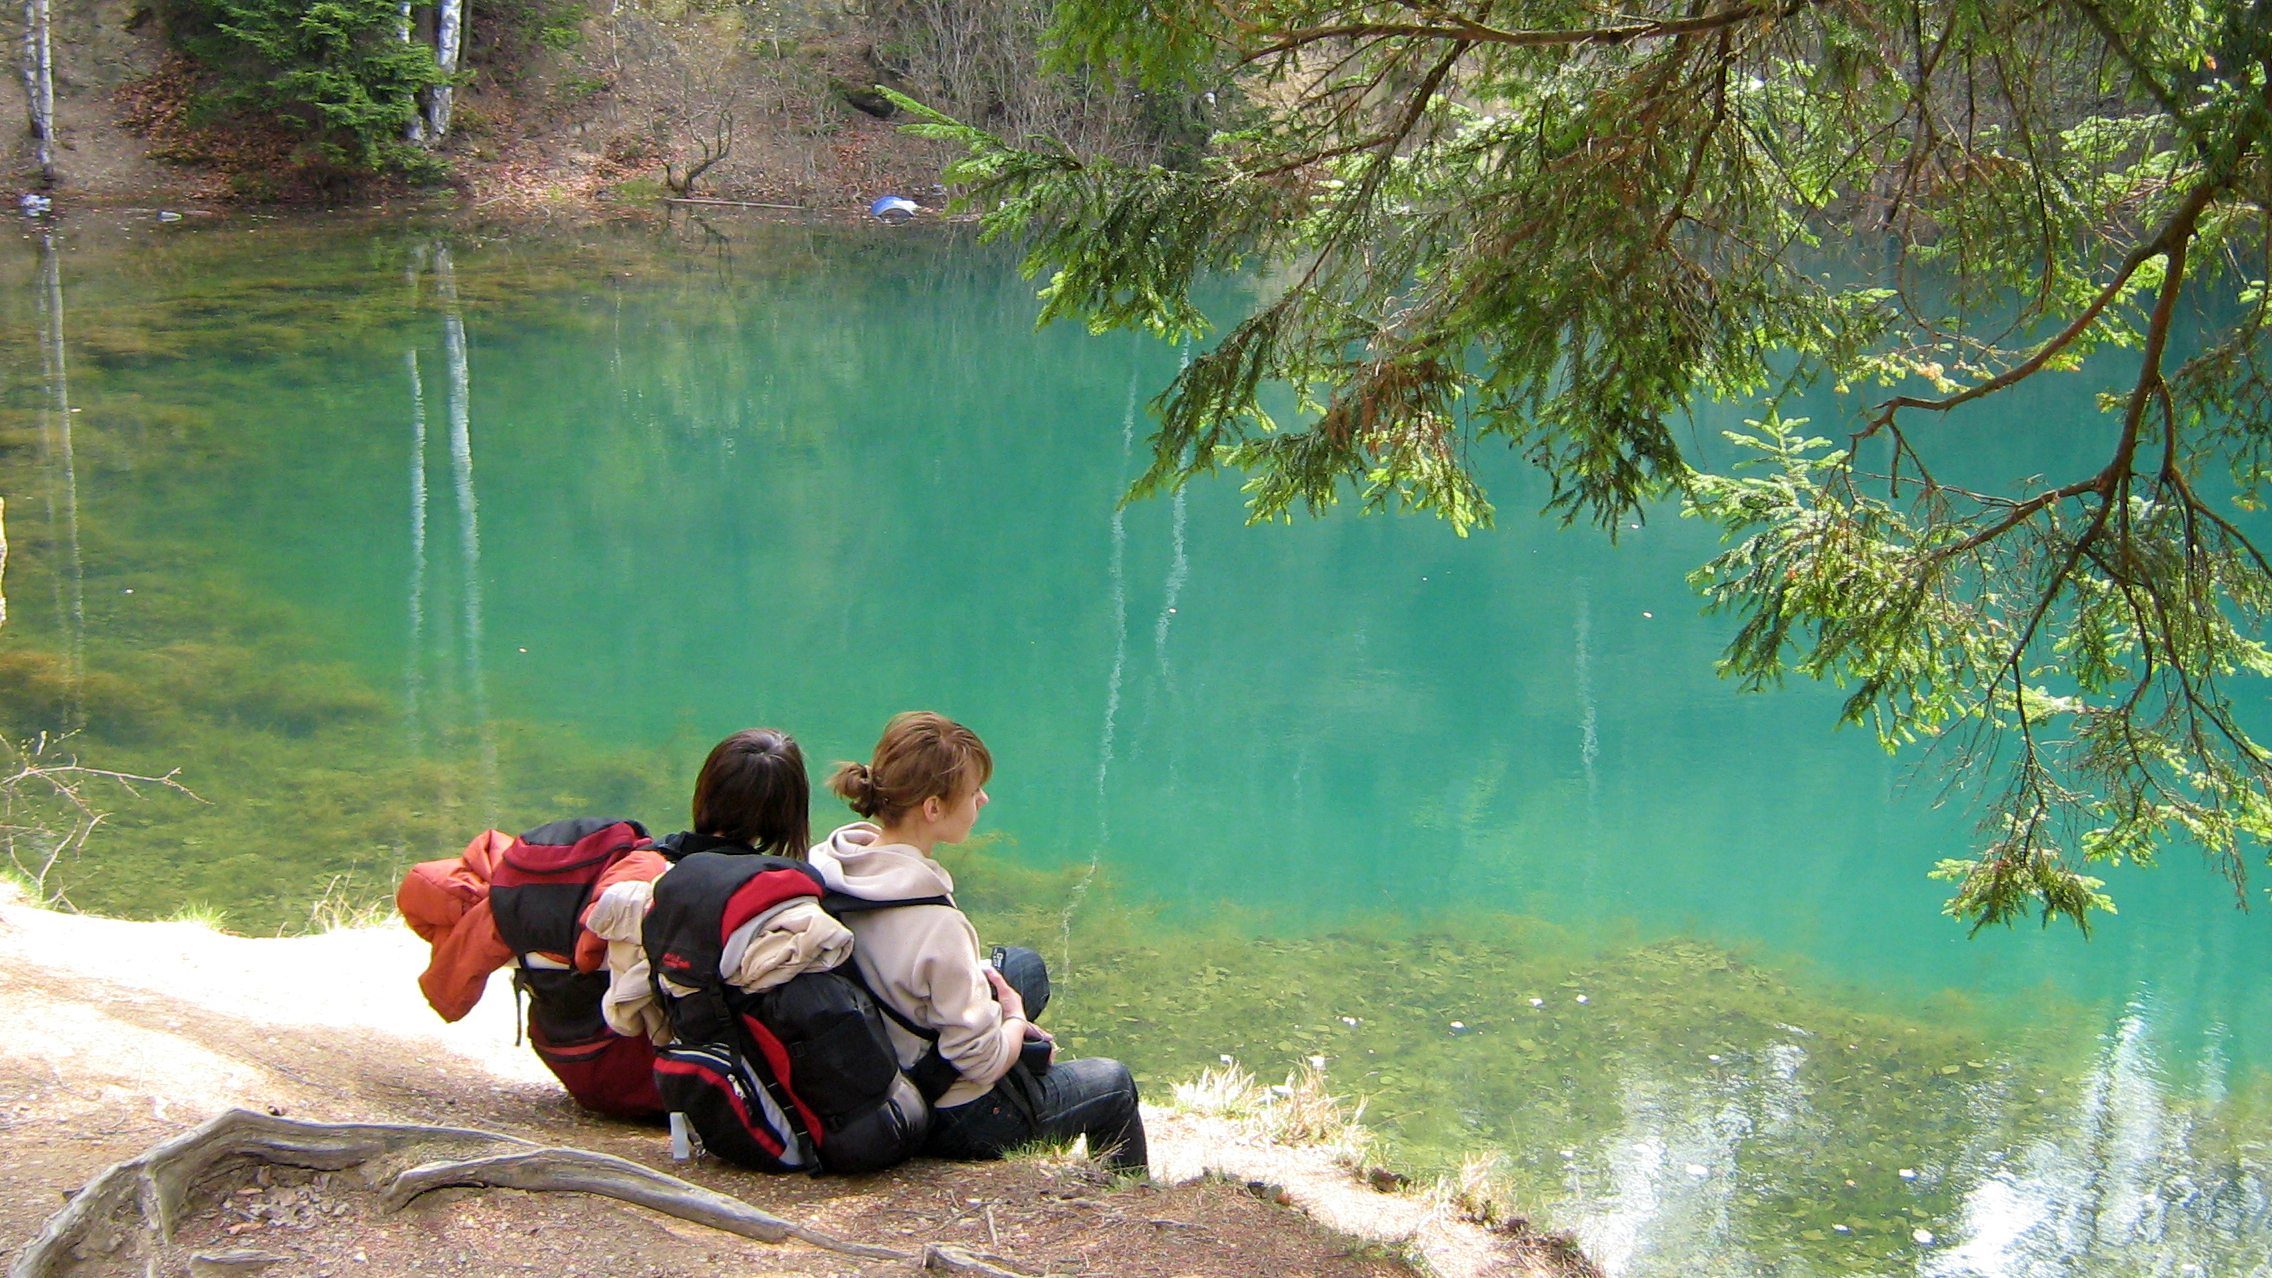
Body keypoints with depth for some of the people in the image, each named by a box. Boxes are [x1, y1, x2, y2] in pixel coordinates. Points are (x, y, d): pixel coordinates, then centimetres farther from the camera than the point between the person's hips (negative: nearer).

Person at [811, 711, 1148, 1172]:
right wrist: (1015, 1016, -4)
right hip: (952, 1119, -7)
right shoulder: (937, 925, -33)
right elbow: (983, 1061, -25)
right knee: (1115, 1083, 20)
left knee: (1026, 966, 28)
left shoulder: (826, 862, -11)